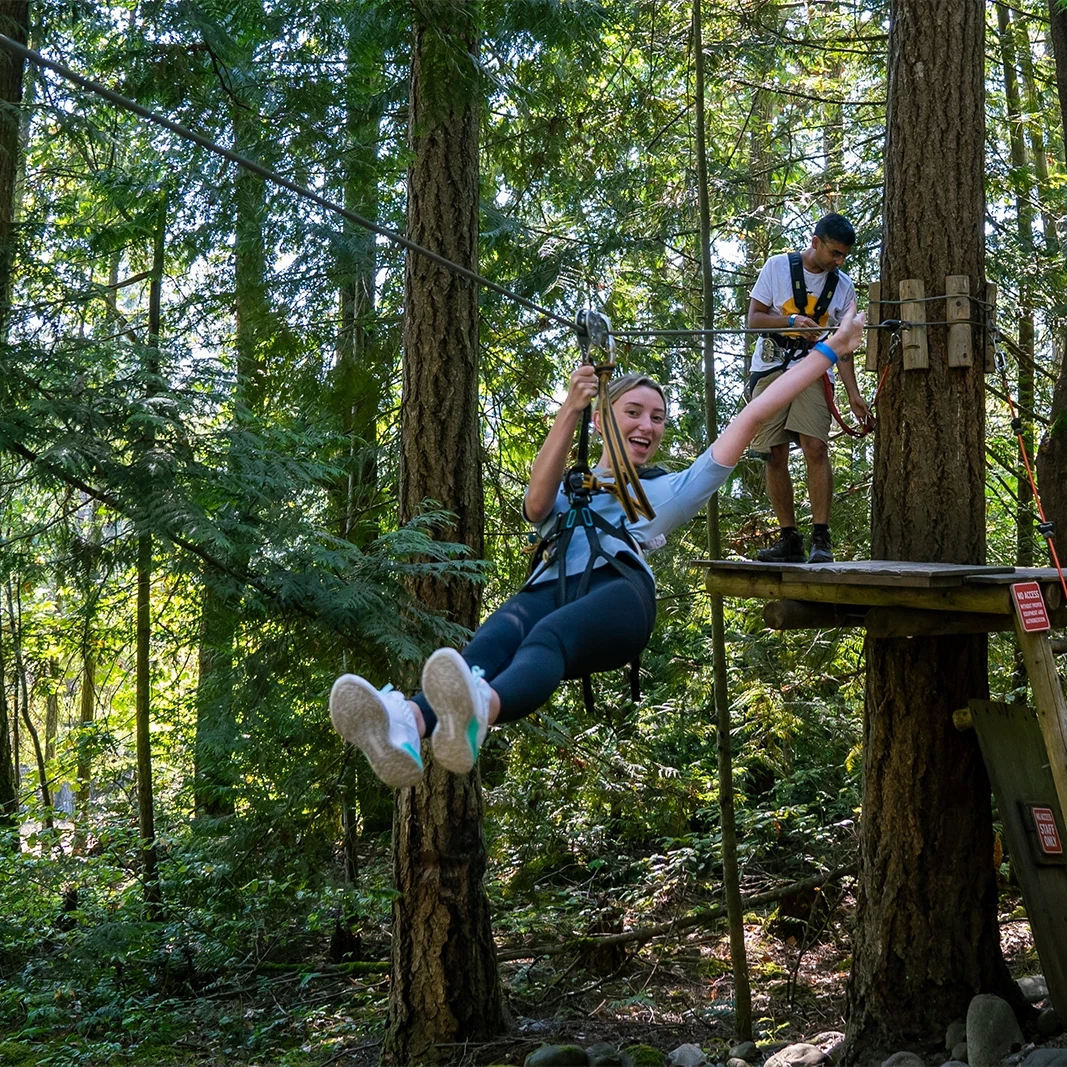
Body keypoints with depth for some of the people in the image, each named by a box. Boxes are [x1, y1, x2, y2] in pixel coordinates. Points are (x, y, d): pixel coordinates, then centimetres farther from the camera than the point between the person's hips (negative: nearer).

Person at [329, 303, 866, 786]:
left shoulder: (667, 492, 37)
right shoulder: (569, 490, 37)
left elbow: (751, 416, 35)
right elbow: (536, 504, 9)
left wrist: (830, 350, 35)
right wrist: (570, 408, -2)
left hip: (618, 591, -1)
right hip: (548, 587, 2)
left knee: (550, 635, -40)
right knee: (491, 642, -37)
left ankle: (479, 710, -74)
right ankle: (408, 728, -69)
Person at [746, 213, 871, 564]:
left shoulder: (843, 286, 7)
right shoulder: (778, 266, 1)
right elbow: (754, 318, -1)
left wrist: (853, 393, 2)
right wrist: (792, 321, -19)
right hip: (770, 370, 0)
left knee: (816, 447, -17)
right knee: (775, 455, -1)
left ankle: (821, 538, -15)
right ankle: (788, 539, 6)